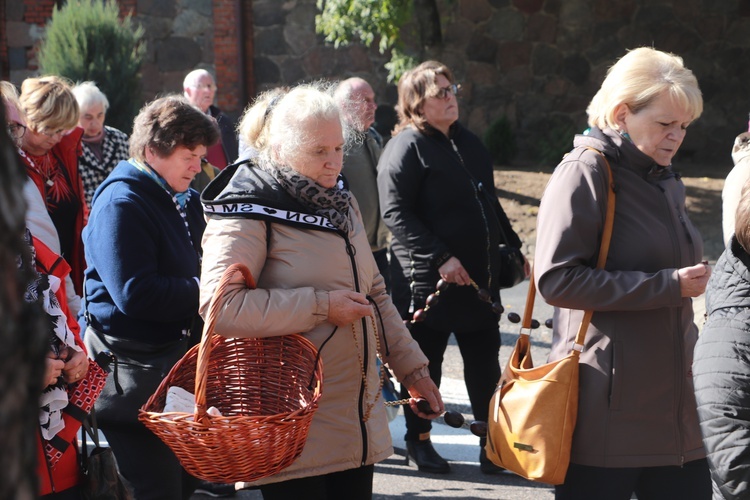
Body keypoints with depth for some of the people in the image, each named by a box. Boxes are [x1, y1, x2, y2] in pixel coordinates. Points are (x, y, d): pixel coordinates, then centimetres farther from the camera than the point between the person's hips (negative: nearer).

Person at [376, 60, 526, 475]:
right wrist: (440, 258, -23)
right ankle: (418, 440, 20)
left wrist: (513, 247, 19)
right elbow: (395, 213, -18)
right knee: (426, 361, 6)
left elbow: (490, 204, 25)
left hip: (480, 276, 7)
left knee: (484, 361, 9)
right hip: (427, 279, -7)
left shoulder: (469, 144, 14)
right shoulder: (406, 147, -10)